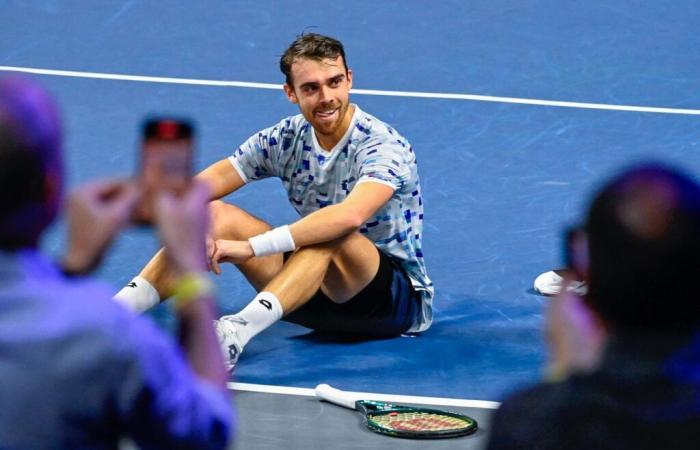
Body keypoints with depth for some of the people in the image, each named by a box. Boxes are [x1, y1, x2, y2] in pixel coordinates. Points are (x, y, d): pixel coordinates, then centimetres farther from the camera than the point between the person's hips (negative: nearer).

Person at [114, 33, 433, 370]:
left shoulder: (384, 147, -21)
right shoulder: (286, 138, -2)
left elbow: (351, 216, -42)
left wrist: (251, 247, -46)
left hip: (401, 295, -6)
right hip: (320, 288, 6)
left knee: (331, 232, -38)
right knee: (216, 216, -11)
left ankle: (237, 331, -56)